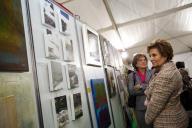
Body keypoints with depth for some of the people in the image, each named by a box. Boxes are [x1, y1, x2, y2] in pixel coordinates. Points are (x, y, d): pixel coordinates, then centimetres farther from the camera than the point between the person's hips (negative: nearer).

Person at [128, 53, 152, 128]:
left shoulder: (152, 73, 0)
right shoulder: (132, 75, -2)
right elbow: (131, 91, -12)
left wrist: (141, 86, -17)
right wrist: (148, 88, -17)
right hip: (140, 107, 0)